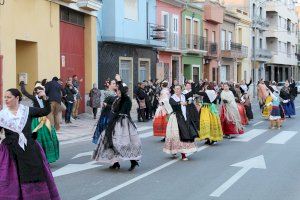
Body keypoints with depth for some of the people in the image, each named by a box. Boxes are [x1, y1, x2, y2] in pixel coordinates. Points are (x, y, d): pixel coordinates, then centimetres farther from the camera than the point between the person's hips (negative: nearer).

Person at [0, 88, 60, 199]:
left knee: (34, 179, 10)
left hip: (30, 151, 1)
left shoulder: (27, 111, 0)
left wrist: (45, 98, -10)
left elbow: (46, 111, 4)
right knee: (10, 182, 0)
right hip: (11, 152, 0)